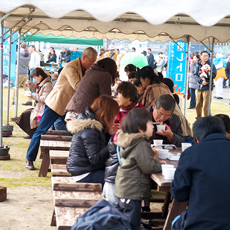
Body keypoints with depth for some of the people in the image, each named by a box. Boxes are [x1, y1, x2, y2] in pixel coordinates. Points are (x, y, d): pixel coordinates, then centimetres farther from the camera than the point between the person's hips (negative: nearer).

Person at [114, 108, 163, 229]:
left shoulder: (127, 141, 9)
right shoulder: (141, 145, -20)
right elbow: (148, 167, -23)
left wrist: (156, 162, 9)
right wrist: (160, 165, -6)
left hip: (122, 188, 10)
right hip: (132, 191, -9)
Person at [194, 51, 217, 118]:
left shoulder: (211, 65, -3)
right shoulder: (198, 65, 8)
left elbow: (213, 75, -10)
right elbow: (196, 75, 4)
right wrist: (201, 81, -12)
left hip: (207, 88, -4)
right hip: (199, 87, 4)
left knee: (206, 106, -7)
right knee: (198, 105, 10)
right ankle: (198, 119, 25)